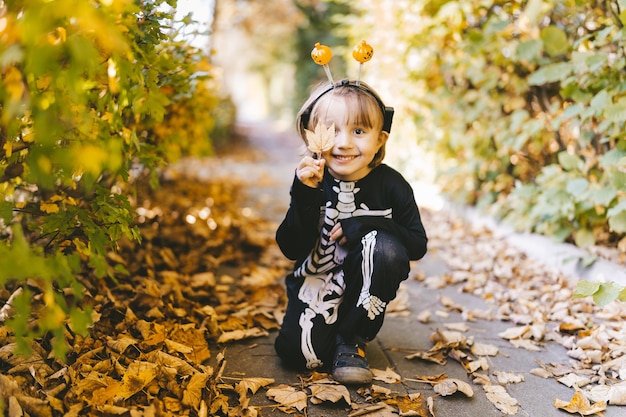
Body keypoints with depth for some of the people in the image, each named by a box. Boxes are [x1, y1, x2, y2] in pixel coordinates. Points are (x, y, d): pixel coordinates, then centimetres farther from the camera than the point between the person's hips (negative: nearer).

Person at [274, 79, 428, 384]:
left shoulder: (391, 185, -11)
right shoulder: (313, 184, -12)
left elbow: (418, 245, -9)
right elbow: (292, 250, -16)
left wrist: (369, 224, -25)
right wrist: (304, 196, -30)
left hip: (368, 288, 1)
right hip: (318, 282, 0)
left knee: (386, 246, -30)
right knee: (297, 352, -22)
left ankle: (351, 339, -11)